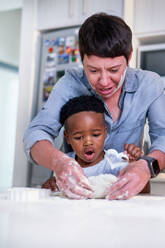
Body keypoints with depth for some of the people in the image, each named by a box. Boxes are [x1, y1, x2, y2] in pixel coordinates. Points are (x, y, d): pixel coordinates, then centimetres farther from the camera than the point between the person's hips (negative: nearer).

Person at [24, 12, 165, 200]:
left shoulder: (149, 84, -9)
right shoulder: (70, 84, -12)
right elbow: (37, 132, -18)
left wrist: (148, 165, -39)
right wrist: (57, 161, -41)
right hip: (77, 192, 0)